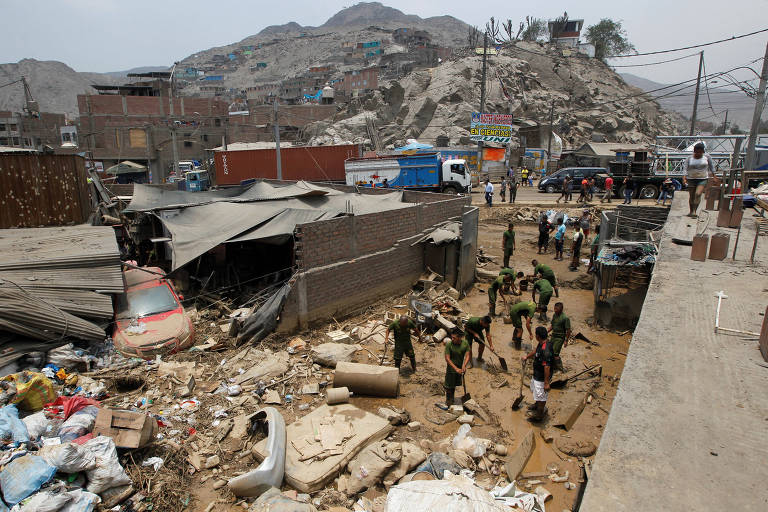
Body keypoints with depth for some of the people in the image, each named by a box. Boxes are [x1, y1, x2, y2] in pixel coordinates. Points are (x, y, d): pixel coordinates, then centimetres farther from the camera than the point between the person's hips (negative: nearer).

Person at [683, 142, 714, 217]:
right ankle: (691, 211, 23)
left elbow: (711, 167, 11)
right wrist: (684, 178, -20)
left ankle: (694, 211, -18)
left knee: (698, 194, -19)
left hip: (703, 179, -1)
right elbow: (685, 169, -6)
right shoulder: (689, 159, -1)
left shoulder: (707, 157, 1)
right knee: (691, 196, 7)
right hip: (691, 179, 1)